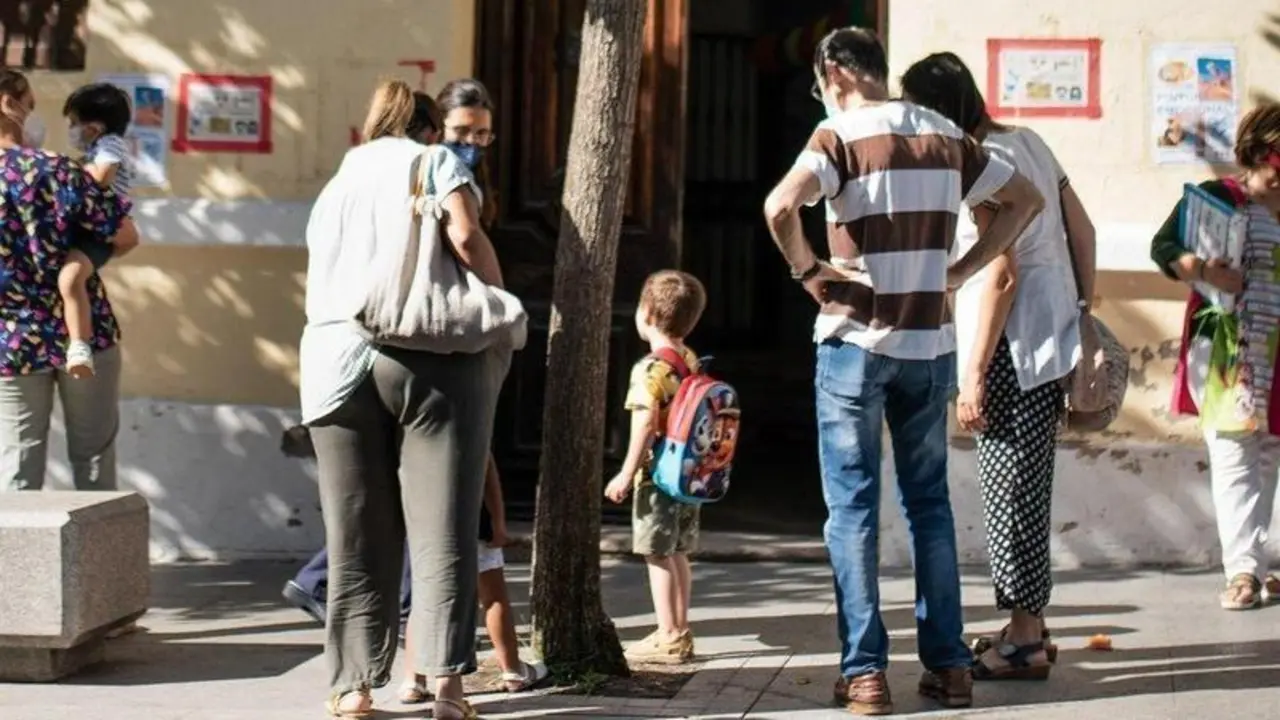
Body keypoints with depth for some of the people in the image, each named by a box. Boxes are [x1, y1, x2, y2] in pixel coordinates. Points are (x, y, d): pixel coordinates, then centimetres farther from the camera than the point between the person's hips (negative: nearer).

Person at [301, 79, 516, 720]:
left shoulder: (335, 186, 26)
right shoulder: (434, 163, 11)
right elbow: (466, 237, -6)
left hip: (335, 361, 4)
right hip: (431, 358, -4)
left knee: (356, 540, 6)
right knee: (442, 529, -4)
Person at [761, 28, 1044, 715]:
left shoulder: (841, 135, -8)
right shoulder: (945, 136, 8)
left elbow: (780, 205, -26)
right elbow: (1025, 198, 16)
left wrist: (806, 270, -10)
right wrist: (960, 269, 11)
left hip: (855, 341, -4)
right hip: (930, 342, 4)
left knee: (853, 507, 2)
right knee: (930, 503, 13)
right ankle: (948, 664, 13)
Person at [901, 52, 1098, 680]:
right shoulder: (1027, 142, 11)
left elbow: (1001, 275, -20)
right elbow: (1082, 229, 16)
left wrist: (974, 374, -18)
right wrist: (1085, 310, 23)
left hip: (1016, 349, -9)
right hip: (1054, 338, 9)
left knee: (1011, 490, -2)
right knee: (1025, 487, 15)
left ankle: (1024, 643, 3)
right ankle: (1027, 627, 23)